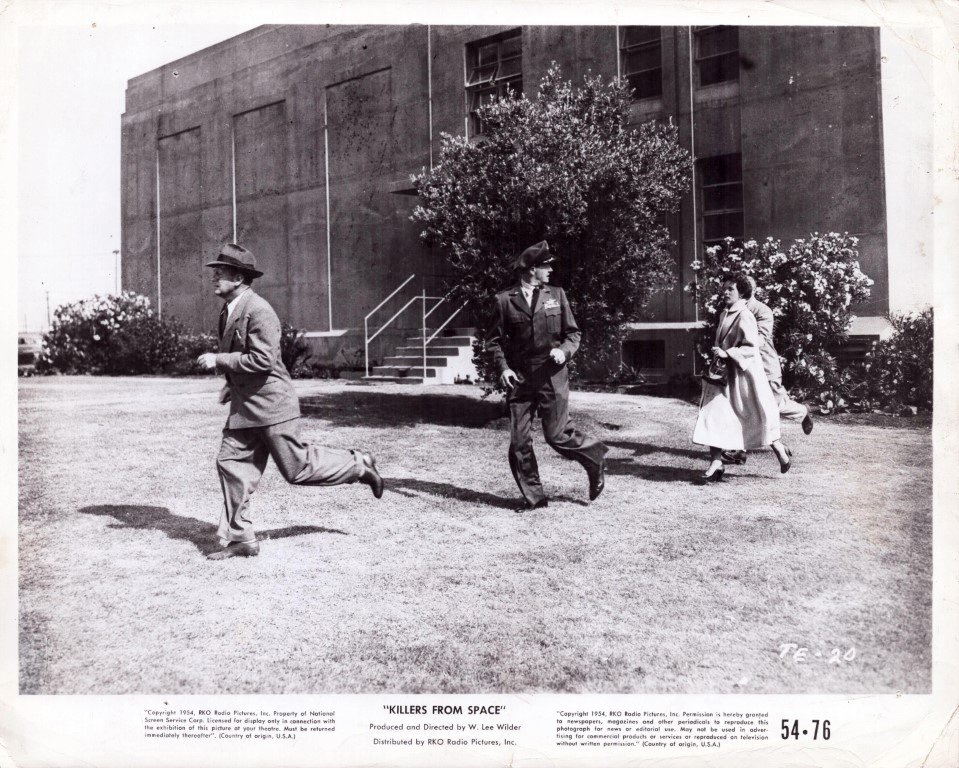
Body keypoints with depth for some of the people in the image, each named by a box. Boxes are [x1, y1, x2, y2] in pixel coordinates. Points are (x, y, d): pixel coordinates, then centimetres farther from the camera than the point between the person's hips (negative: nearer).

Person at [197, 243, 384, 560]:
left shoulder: (258, 310, -18)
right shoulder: (228, 312, 13)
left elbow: (263, 360, -25)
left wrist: (218, 360, -20)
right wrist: (230, 384, 13)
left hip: (271, 405, -9)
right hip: (244, 407, 9)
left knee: (296, 468, 0)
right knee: (231, 463, 3)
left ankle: (358, 464, 21)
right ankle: (239, 538, 12)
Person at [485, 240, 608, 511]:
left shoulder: (556, 295, 8)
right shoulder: (504, 300, 2)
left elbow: (573, 333, 11)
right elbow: (494, 340, 7)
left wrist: (564, 351, -9)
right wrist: (503, 367, -7)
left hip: (552, 377, 0)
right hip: (519, 378, 1)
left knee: (556, 434, -4)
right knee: (519, 441, 0)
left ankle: (596, 459, 24)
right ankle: (533, 496, 13)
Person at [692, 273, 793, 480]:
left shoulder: (745, 317, -14)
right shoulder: (724, 315, 9)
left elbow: (752, 347, -21)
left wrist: (727, 353, -28)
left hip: (744, 373, -7)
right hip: (724, 374, 7)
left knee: (758, 416, 6)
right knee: (714, 415, -2)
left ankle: (780, 450, 29)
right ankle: (716, 463, 0)